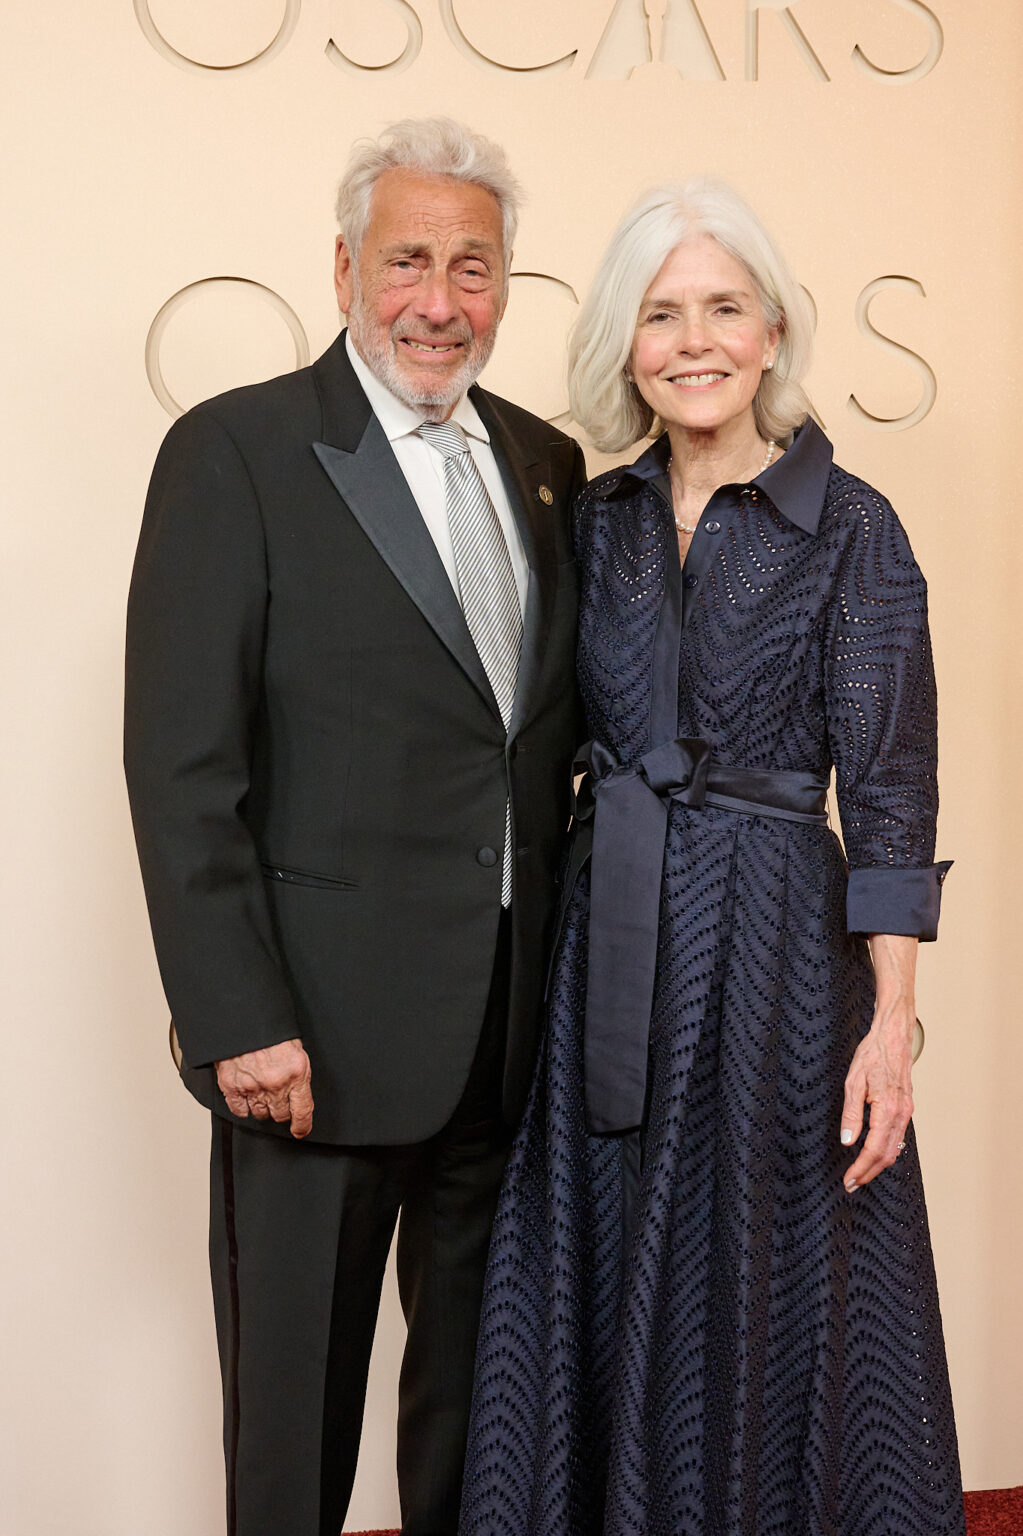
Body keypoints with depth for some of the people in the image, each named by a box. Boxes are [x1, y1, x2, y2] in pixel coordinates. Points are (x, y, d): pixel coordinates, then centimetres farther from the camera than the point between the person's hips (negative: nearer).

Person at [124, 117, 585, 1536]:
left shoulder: (547, 463, 10)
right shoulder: (236, 452, -8)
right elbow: (182, 765, -12)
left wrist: (574, 964, 8)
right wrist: (238, 1022, -16)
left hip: (510, 1029, 6)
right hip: (320, 1029, -5)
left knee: (479, 1389, 20)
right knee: (294, 1398, 11)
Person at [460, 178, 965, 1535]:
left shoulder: (848, 526, -6)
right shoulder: (598, 519, 8)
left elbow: (888, 789, -9)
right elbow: (562, 747, 12)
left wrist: (889, 1022, -14)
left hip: (774, 941, -4)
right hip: (604, 944, 4)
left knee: (760, 1295, 7)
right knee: (605, 1294, 12)